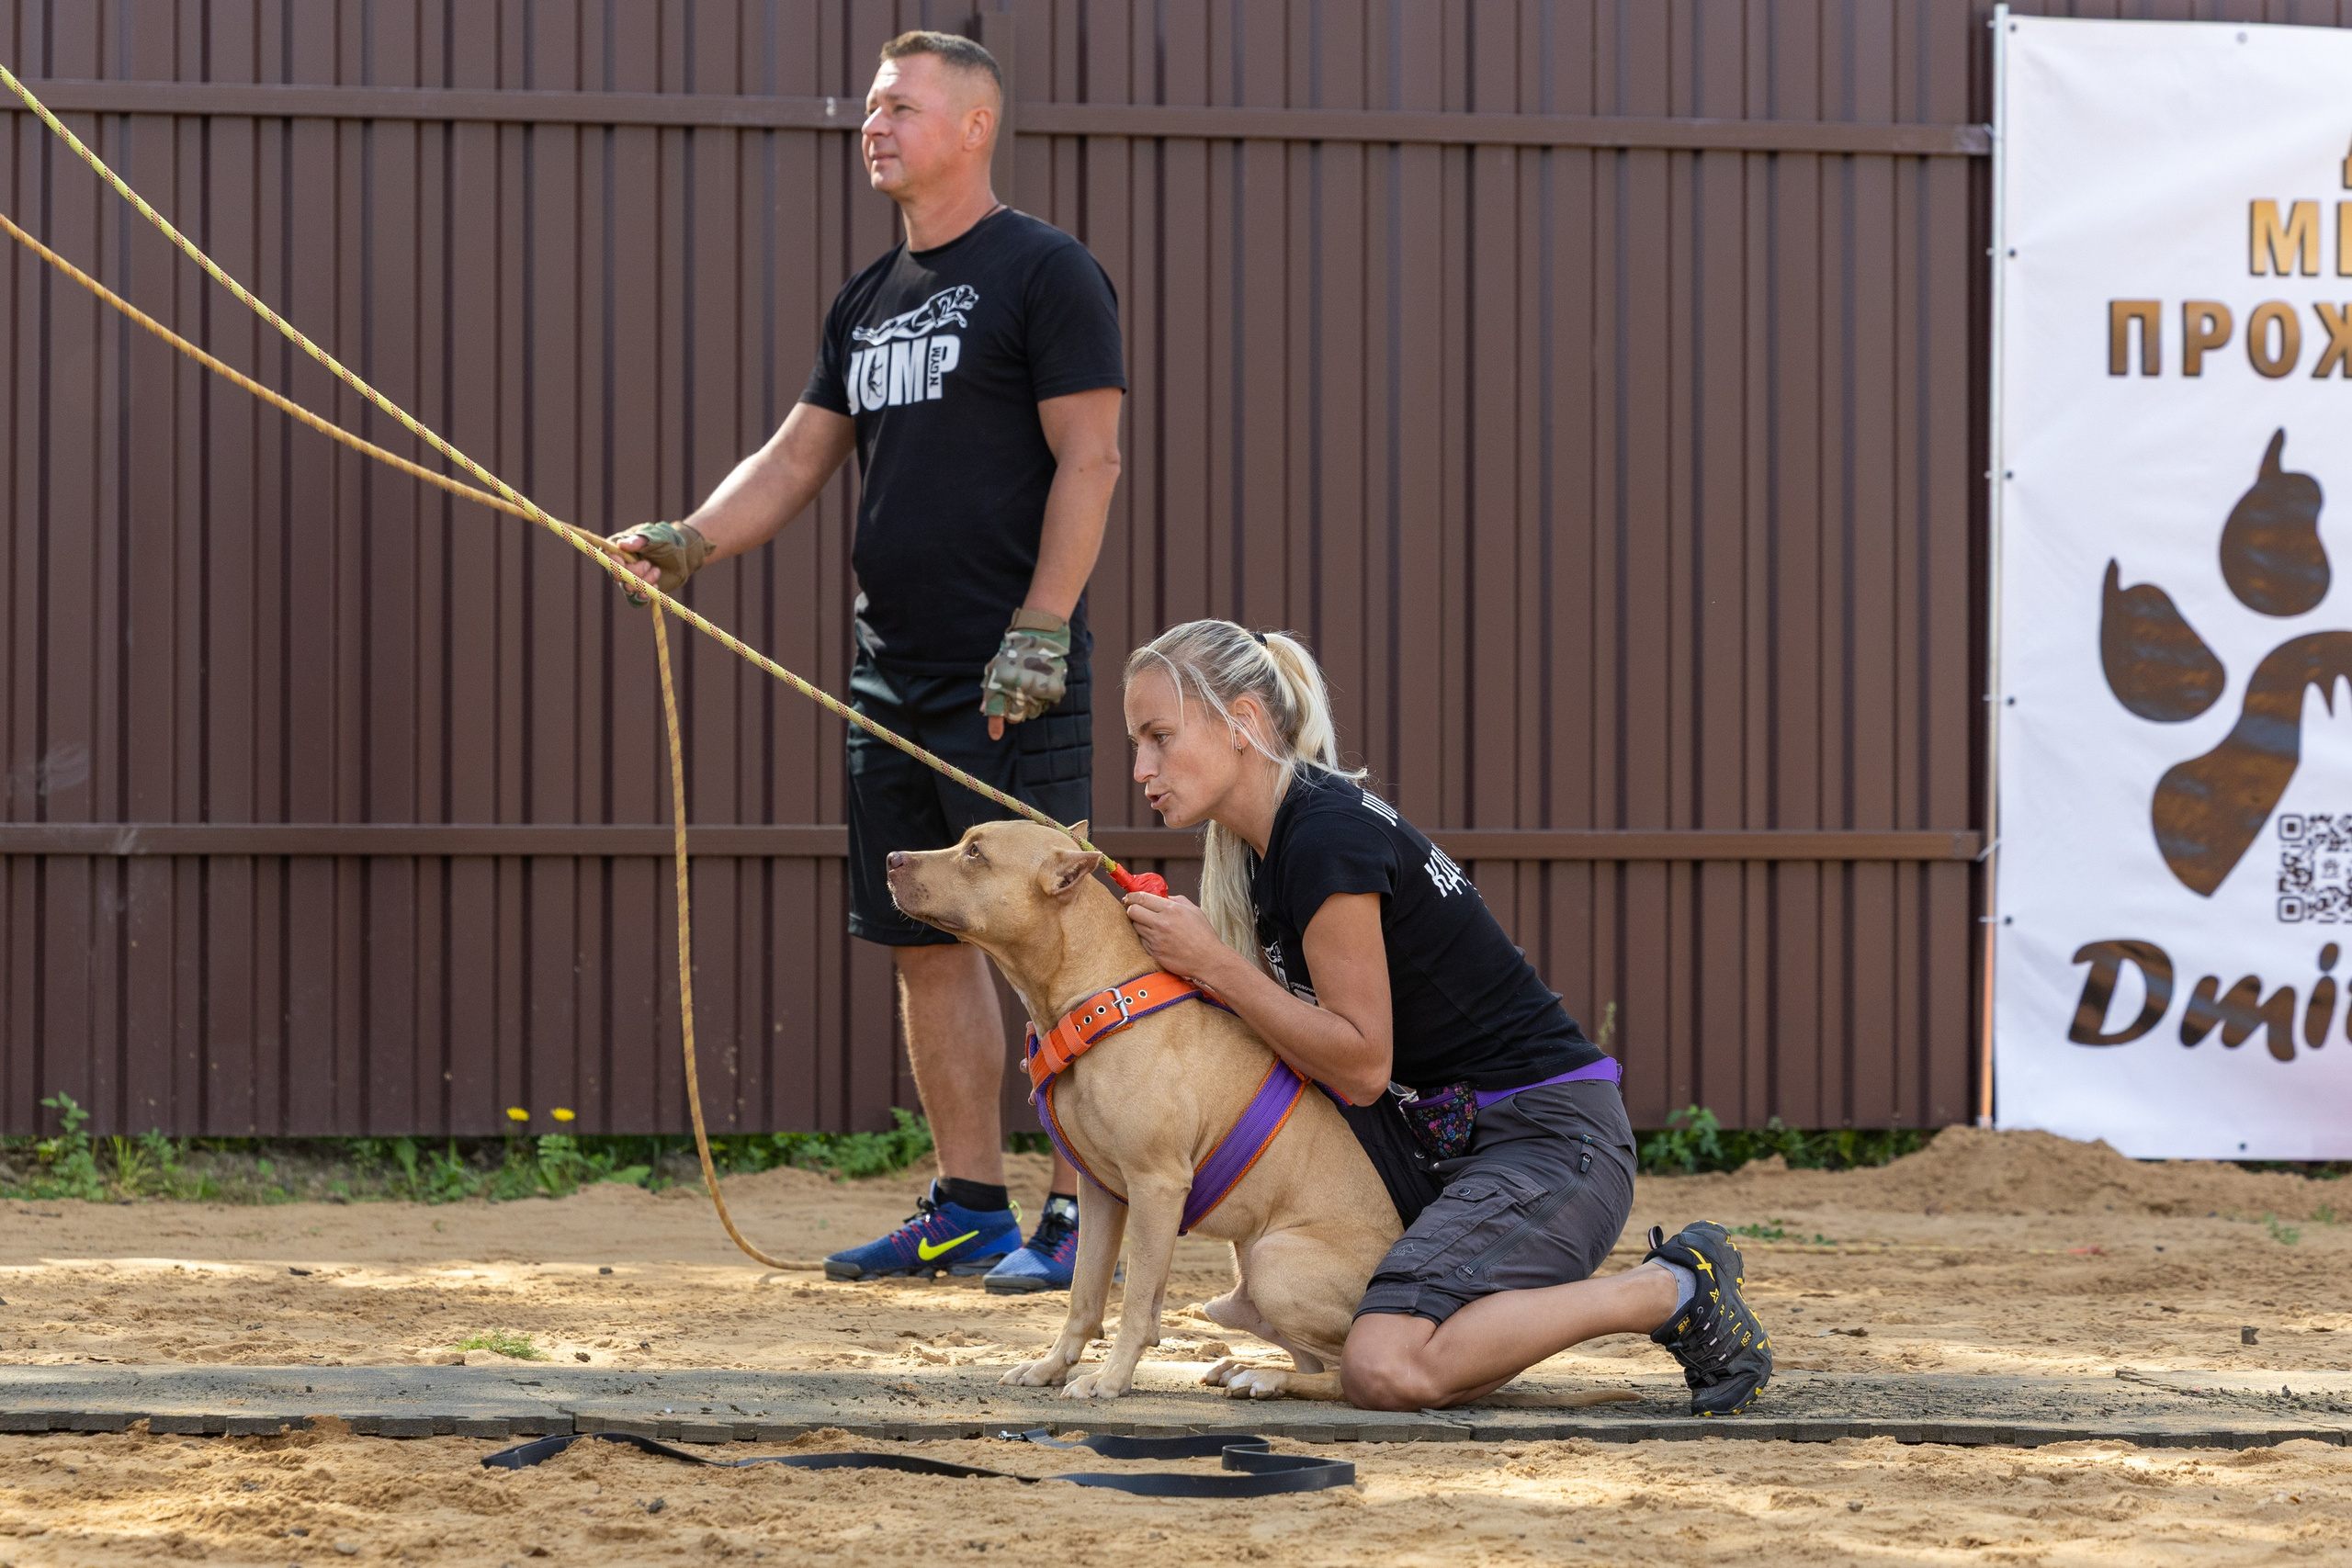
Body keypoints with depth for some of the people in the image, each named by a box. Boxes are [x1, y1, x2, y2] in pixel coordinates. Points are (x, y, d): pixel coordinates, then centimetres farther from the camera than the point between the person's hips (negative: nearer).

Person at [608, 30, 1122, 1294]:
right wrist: (692, 541, -1)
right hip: (893, 673, 8)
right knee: (927, 941, 9)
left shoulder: (1043, 273, -5)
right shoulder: (868, 302, 18)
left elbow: (1089, 458, -11)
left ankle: (1077, 1213, -5)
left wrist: (1039, 633, -17)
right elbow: (797, 457, 17)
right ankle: (968, 1206, 15)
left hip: (1011, 681, -8)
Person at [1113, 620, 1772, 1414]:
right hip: (1444, 1136, 10)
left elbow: (1361, 1065, -19)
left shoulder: (1327, 839, -19)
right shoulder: (1271, 839, 10)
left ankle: (1671, 1291, -10)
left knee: (1386, 1371, -27)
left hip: (1552, 1141, -10)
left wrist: (1209, 962, -19)